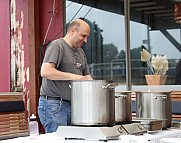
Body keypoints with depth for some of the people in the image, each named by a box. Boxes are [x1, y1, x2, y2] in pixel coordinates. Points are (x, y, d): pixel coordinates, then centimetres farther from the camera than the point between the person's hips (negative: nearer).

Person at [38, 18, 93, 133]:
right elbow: (45, 71, -20)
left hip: (73, 105, 8)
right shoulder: (57, 45, -6)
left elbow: (87, 77, 21)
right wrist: (73, 76, -20)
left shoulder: (81, 52, 21)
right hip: (54, 105, -8)